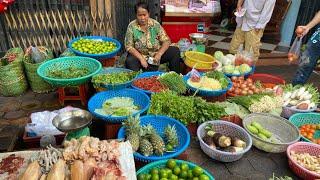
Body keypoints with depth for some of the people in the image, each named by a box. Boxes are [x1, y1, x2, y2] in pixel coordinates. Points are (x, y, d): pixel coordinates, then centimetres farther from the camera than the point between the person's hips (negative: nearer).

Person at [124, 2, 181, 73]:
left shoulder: (155, 24, -7)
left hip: (156, 54, 2)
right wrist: (141, 58, -24)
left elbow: (166, 41, -8)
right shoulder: (132, 26, -11)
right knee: (129, 61, -35)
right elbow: (129, 46, -12)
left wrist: (159, 54, -24)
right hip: (139, 56, -2)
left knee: (175, 51, -16)